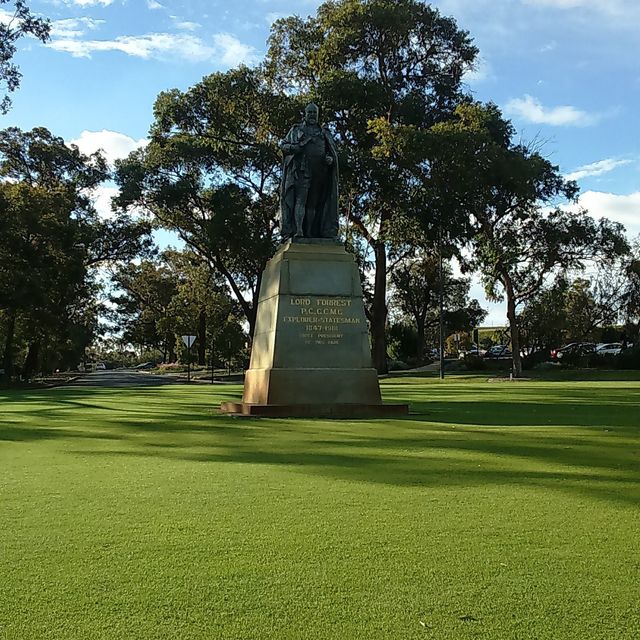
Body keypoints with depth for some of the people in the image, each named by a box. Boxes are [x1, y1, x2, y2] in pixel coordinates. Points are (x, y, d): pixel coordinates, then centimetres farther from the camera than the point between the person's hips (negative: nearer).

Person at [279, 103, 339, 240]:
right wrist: (293, 147, -9)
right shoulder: (296, 130, 17)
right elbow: (282, 144, 13)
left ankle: (310, 233, -3)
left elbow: (333, 151, 21)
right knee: (300, 199, -16)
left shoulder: (324, 133, 23)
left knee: (313, 203, -1)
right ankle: (298, 230, -26)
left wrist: (331, 158, -3)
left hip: (319, 171, 3)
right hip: (302, 169, -3)